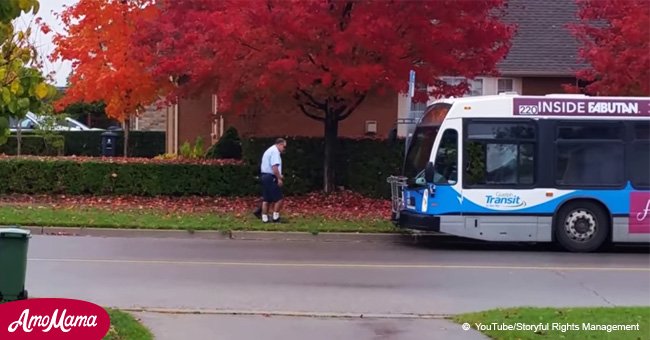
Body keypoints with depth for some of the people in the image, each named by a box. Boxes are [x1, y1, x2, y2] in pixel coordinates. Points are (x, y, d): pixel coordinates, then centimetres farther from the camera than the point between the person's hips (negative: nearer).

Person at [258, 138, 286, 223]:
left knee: (266, 199, 10)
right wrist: (279, 178, -19)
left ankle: (265, 218, 11)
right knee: (278, 198, -3)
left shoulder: (269, 150, 21)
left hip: (264, 176, 10)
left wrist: (278, 175, 18)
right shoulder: (275, 151, -13)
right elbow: (274, 167, -23)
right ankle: (276, 217, 1)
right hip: (271, 177, -10)